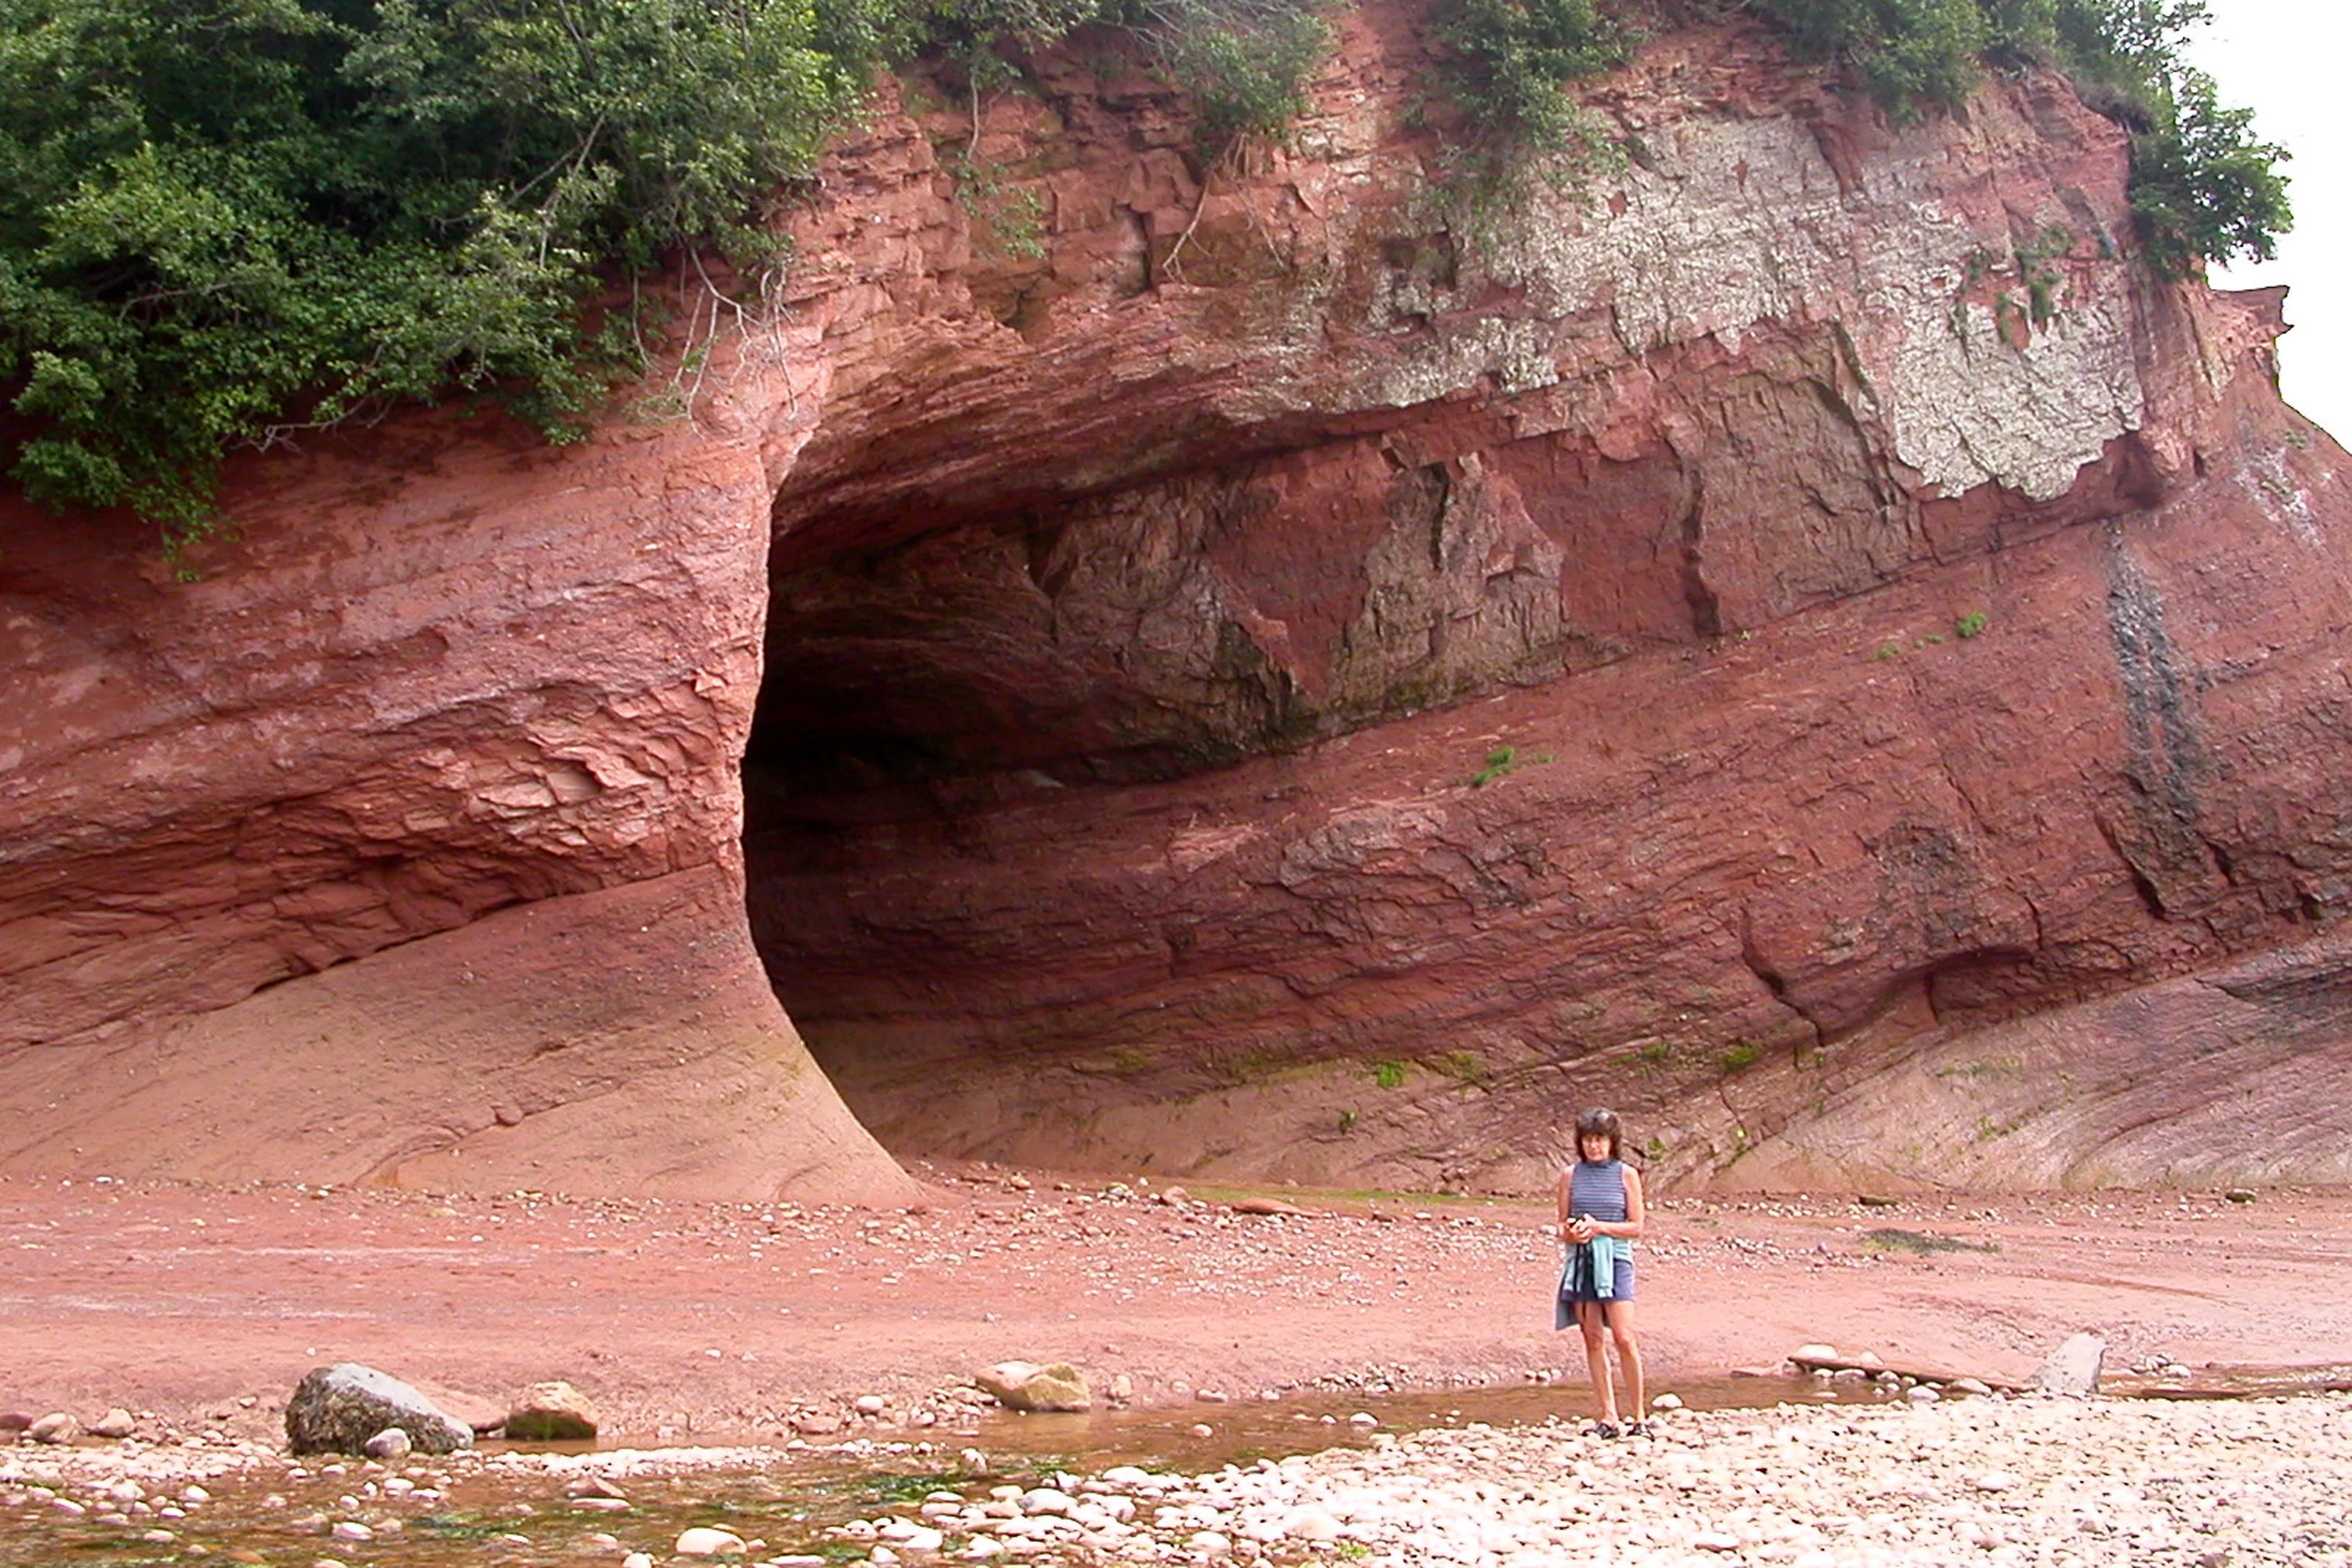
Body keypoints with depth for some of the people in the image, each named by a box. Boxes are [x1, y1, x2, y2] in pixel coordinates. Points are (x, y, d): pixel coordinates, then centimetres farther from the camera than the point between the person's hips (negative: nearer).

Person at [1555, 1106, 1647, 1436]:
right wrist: (1571, 1233, -11)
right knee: (1593, 1339, 3)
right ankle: (1608, 1417, 8)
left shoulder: (1626, 1175, 3)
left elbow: (1636, 1226, 1)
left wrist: (1599, 1227, -12)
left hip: (1615, 1260, -3)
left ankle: (1639, 1417, -2)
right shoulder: (1571, 1175, 9)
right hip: (1581, 1260, 3)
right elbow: (1562, 1226, 12)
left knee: (1624, 1338, -11)